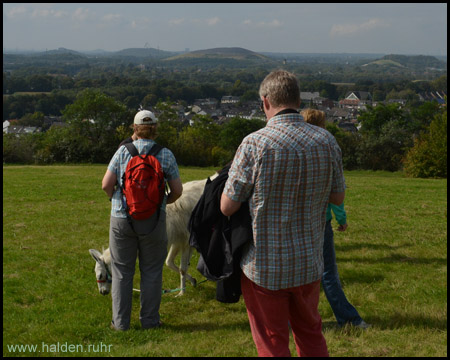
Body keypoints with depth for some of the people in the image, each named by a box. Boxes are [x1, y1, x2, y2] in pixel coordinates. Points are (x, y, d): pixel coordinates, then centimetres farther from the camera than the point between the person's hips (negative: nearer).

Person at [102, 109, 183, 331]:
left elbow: (106, 184, -7)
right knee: (151, 271, 11)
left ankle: (120, 321, 14)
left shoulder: (123, 151, -3)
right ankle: (149, 320, 16)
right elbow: (177, 190, -1)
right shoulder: (166, 155, -2)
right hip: (153, 220, 0)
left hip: (121, 218, 0)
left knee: (122, 271, 10)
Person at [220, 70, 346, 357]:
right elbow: (338, 198, 7)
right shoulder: (327, 142, -4)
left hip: (264, 266, -4)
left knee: (272, 343, 10)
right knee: (311, 335, 23)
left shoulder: (255, 144, -18)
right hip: (309, 262, 4)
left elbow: (227, 207, -13)